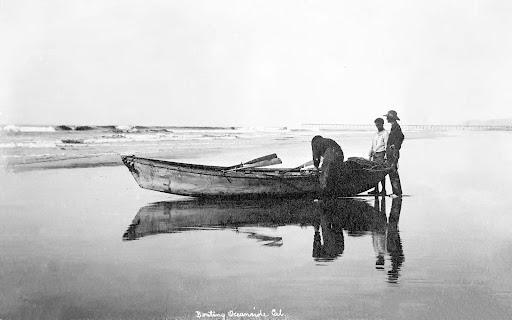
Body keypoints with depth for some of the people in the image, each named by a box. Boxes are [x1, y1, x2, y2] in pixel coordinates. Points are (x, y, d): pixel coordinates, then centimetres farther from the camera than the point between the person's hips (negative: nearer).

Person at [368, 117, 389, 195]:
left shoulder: (385, 133, -3)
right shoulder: (375, 134, 19)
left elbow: (387, 145, -9)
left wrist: (385, 156, -16)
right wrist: (370, 155, 18)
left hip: (381, 154, -7)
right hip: (375, 155, 7)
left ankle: (383, 190, -4)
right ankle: (376, 189, 7)